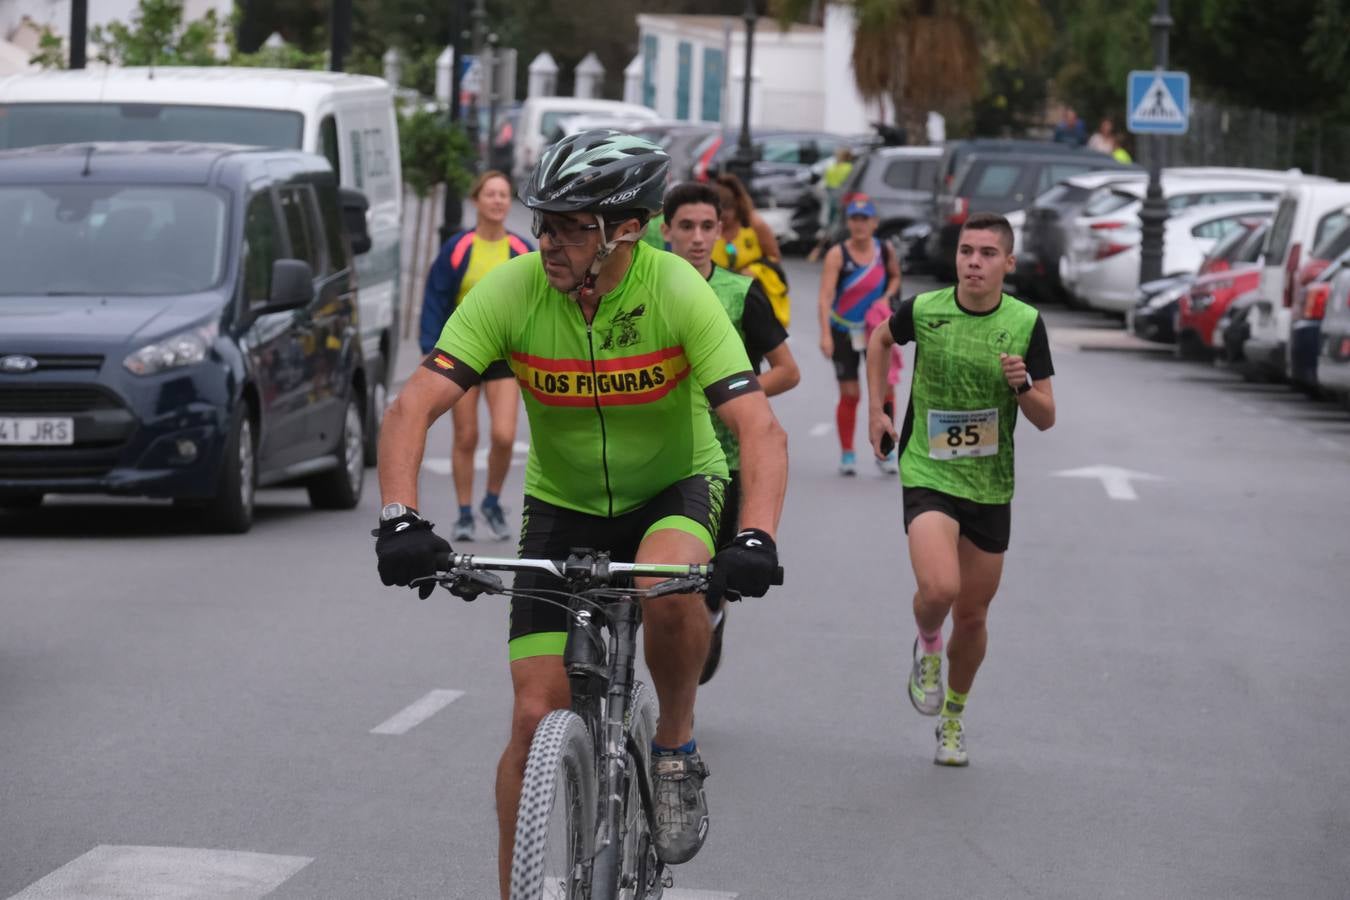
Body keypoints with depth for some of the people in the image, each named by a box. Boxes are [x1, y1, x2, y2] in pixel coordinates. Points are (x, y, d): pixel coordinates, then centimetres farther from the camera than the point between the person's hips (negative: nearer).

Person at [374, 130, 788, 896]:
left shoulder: (678, 293, -25)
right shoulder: (511, 292, -21)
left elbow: (761, 430, -30)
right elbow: (413, 408, -25)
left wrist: (756, 539, -47)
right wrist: (401, 519, -41)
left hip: (674, 490, -2)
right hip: (563, 508, 2)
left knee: (667, 585, -36)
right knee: (537, 718, -6)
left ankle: (678, 749, -10)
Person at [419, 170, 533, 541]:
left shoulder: (523, 252, 2)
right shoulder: (457, 249, -4)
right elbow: (435, 302, -1)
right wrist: (430, 352, -6)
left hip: (505, 354, 1)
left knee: (504, 436, -11)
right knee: (466, 438, 3)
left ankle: (493, 502, 13)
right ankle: (465, 514, 16)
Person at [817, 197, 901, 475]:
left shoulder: (885, 251, -5)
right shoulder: (838, 254, -17)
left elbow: (895, 276, 16)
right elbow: (826, 294, -25)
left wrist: (887, 297, -6)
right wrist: (825, 335, -36)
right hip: (844, 331, -3)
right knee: (849, 394, -1)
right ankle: (847, 454, 11)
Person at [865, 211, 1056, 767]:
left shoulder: (1025, 323, -6)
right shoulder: (923, 310, -8)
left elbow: (1046, 419, -2)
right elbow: (881, 339, 17)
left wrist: (1023, 386, -22)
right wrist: (876, 409, 12)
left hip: (990, 486, 2)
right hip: (928, 473, -2)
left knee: (972, 615, 10)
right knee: (939, 590, -24)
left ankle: (953, 716, 34)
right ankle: (926, 645, 11)